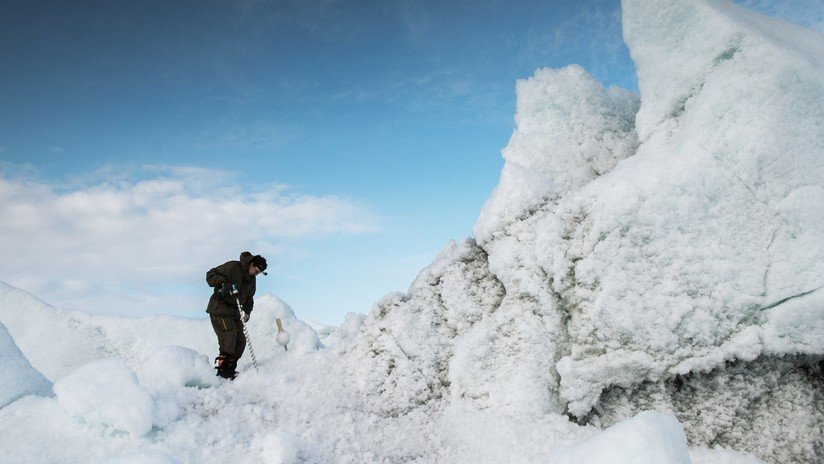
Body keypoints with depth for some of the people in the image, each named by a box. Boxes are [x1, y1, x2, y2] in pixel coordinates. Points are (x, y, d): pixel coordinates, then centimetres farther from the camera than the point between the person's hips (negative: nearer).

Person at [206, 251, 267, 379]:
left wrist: (247, 311, 21)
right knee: (229, 338, -17)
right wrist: (223, 282, -28)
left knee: (240, 341, 3)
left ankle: (230, 369, 10)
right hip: (219, 309, -8)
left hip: (234, 311, 8)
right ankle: (222, 367, -10)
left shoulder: (251, 279, 13)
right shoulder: (232, 267, -12)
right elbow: (211, 274, -13)